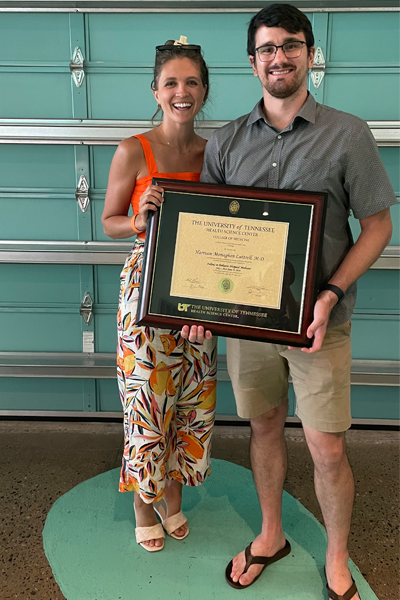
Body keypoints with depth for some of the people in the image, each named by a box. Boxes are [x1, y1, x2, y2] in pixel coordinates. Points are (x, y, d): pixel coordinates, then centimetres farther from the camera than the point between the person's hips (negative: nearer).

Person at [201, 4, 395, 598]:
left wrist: (330, 294, -16)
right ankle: (271, 535, 39)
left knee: (328, 449, 3)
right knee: (265, 427, 16)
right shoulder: (225, 143, 5)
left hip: (318, 321, -3)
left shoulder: (348, 134, -4)